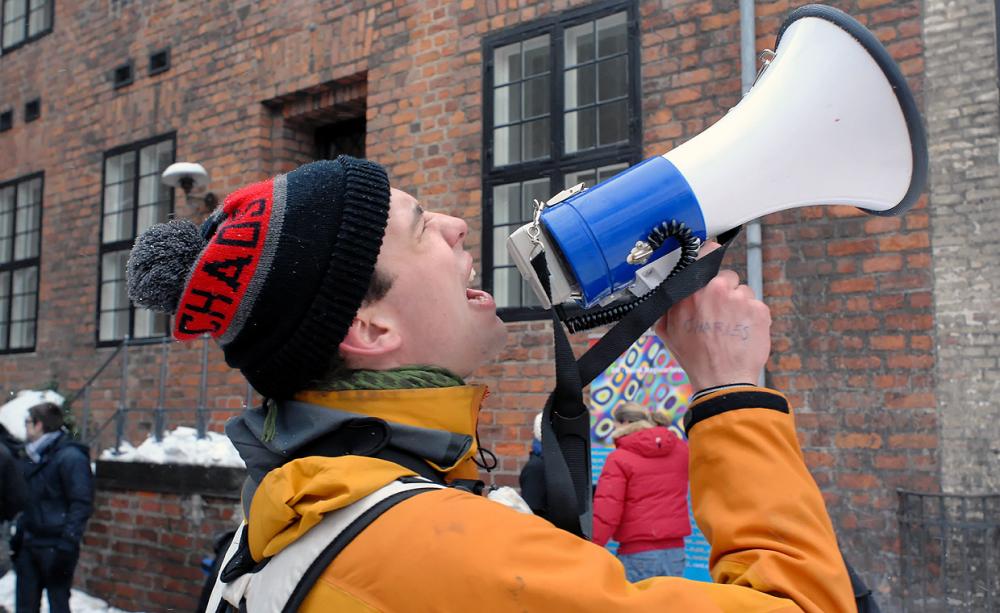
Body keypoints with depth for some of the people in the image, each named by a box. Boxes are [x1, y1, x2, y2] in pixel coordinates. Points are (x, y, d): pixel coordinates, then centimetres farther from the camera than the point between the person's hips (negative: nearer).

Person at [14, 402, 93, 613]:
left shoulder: (70, 457, -12)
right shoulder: (34, 457, 14)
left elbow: (82, 503, -16)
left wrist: (67, 544, -21)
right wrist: (19, 536, 17)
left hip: (54, 546, -8)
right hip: (30, 545, 8)